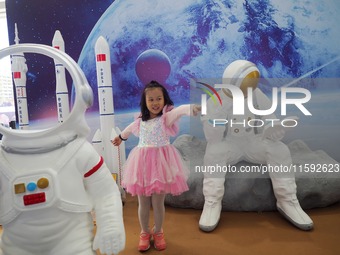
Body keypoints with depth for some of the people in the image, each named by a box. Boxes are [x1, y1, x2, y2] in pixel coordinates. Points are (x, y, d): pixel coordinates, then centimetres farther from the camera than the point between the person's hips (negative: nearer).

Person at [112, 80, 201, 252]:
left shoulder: (166, 117, -9)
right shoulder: (141, 120, 6)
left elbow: (179, 111, -32)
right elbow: (130, 129, 28)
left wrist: (191, 108, -55)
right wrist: (120, 137, 48)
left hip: (160, 162, -3)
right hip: (142, 162, 3)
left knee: (158, 202, 9)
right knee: (143, 203, 11)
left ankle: (158, 232, 34)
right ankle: (145, 233, 34)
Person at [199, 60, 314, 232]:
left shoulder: (257, 95, -7)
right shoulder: (215, 102, -16)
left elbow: (271, 118, -5)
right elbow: (212, 138, -24)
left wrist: (275, 128, -30)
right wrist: (224, 108, -33)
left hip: (253, 143, 3)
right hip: (228, 146, -3)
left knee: (280, 150, -22)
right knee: (213, 152, -34)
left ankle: (287, 200, -8)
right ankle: (212, 203, -23)